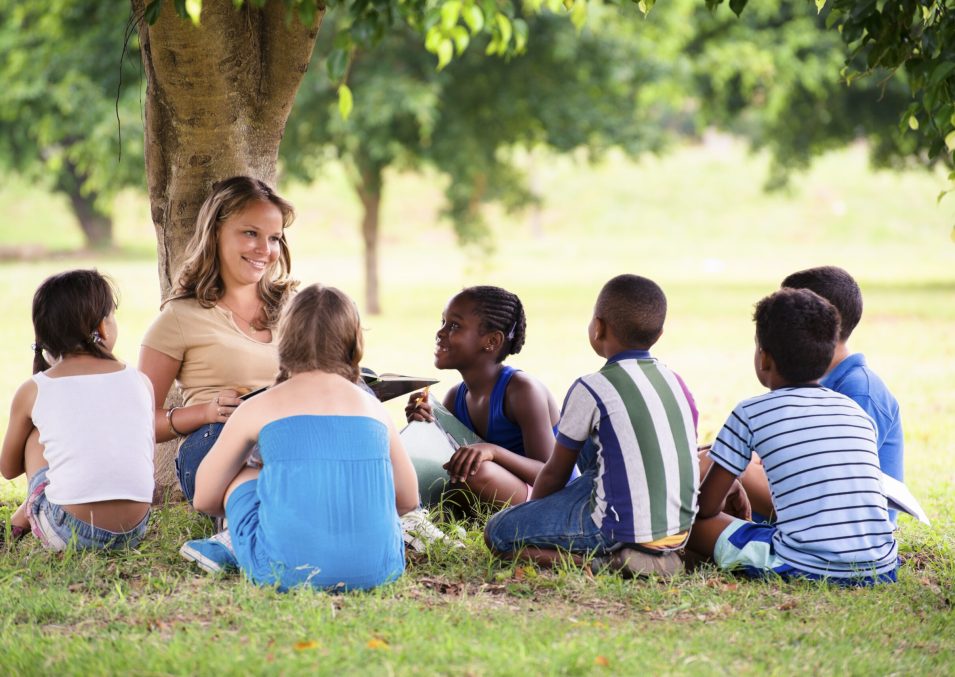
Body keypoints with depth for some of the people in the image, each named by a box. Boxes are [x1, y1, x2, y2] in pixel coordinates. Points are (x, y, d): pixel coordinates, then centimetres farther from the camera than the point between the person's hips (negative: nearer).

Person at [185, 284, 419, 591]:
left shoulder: (258, 408, 8)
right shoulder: (374, 408, 14)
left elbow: (204, 499, 18)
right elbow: (408, 500, 25)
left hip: (287, 572, -2)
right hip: (378, 569, 2)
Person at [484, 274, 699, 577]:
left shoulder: (590, 390, -9)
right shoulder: (676, 382, 10)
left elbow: (555, 473, 2)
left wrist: (533, 514, 22)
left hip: (624, 529, -7)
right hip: (679, 530, 7)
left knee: (497, 533, 4)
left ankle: (604, 560, -12)